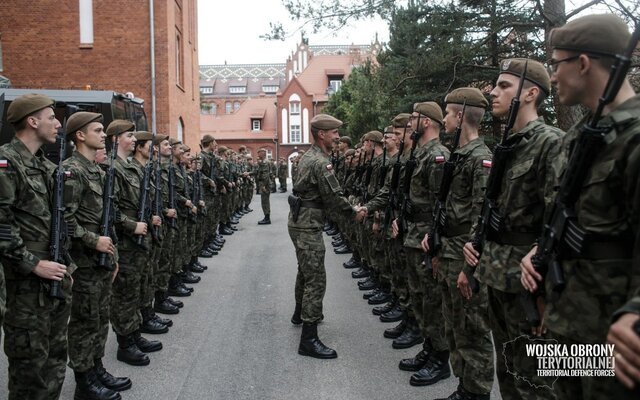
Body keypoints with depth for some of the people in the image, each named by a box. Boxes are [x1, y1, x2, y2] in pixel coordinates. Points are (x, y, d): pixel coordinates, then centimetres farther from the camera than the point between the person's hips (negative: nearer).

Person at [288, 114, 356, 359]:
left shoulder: (309, 156, 11)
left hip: (300, 222, 11)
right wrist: (354, 211, -4)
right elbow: (334, 198, -19)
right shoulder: (320, 162, -20)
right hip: (308, 226, -11)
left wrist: (347, 207, 8)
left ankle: (300, 313, 45)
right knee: (316, 279, -9)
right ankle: (309, 339, -8)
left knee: (306, 271, 26)